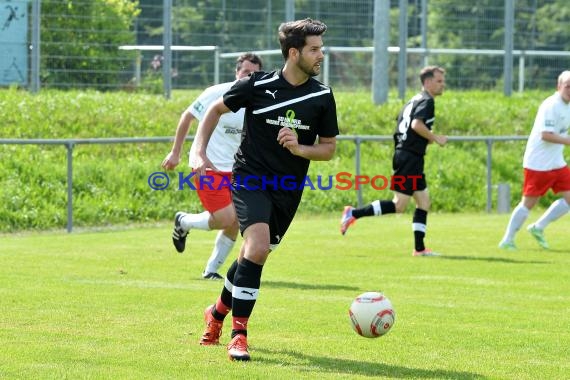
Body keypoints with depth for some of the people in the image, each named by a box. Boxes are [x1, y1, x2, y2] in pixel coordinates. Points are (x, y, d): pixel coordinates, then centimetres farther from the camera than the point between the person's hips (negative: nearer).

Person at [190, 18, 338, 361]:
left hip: (289, 189, 4)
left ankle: (218, 313, 41)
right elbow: (216, 110, 7)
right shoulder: (257, 85, -9)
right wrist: (201, 154, -2)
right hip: (251, 177, -4)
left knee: (253, 255, 14)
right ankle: (239, 333, -16)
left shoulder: (323, 96, -2)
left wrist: (299, 148, -13)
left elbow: (329, 148, 7)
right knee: (258, 247, -25)